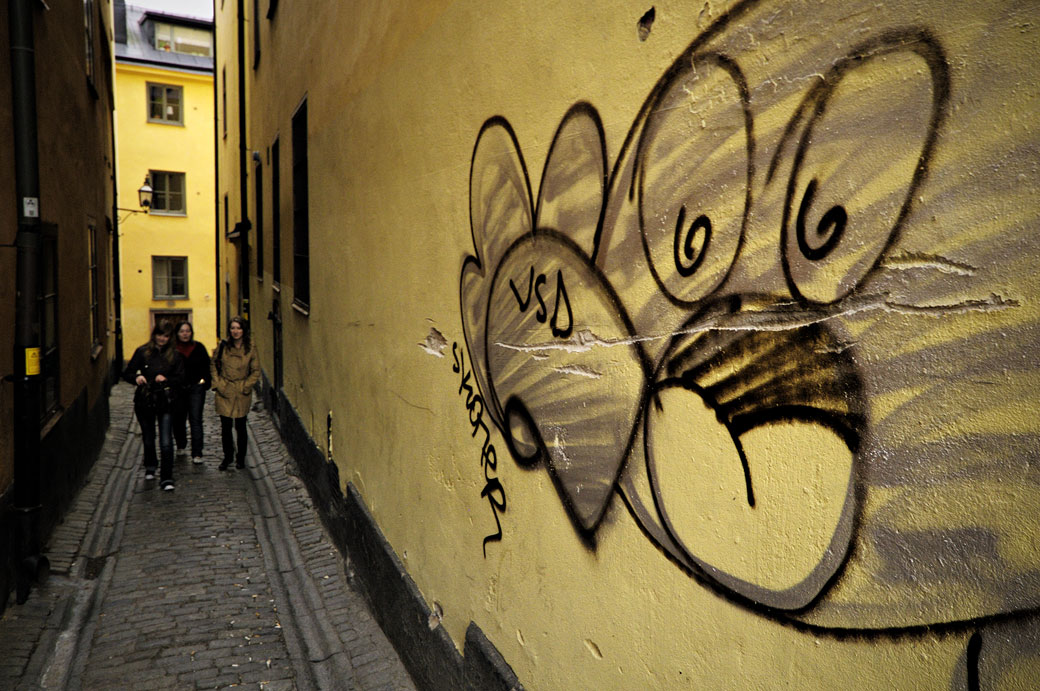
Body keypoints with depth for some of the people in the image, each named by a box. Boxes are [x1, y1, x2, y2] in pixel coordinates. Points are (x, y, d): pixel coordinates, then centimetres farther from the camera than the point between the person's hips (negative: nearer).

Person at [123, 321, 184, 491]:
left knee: (166, 443, -8)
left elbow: (180, 378, 0)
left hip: (165, 402, -1)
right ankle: (150, 467, 43)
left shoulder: (174, 355, 0)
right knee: (148, 439, 17)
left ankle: (166, 478, -1)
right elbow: (127, 373, 2)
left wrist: (166, 379, -19)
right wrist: (136, 377, -19)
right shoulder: (142, 352, 1)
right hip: (144, 402, 1)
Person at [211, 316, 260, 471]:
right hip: (224, 393, 1)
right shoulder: (223, 346, 0)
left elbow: (256, 372, 4)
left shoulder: (250, 349, -2)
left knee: (240, 426, 5)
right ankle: (227, 456, 22)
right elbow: (213, 366, 10)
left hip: (242, 394, -1)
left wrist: (245, 386, -4)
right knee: (225, 426, 4)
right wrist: (219, 384, 0)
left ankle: (241, 458, 21)